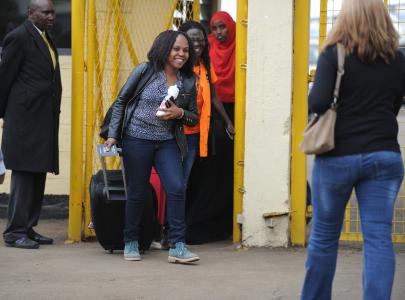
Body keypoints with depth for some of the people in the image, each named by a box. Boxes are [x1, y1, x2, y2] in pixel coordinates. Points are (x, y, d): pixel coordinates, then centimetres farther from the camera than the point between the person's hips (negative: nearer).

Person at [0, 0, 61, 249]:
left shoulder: (47, 40, 17)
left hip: (45, 121, 8)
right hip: (25, 119, -8)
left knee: (38, 175, 10)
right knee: (24, 174, -7)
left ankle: (28, 228, 16)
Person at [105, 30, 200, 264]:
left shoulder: (188, 82, 3)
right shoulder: (145, 72, -5)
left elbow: (194, 118, 12)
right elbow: (121, 102, 2)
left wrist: (180, 113, -11)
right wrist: (113, 135, -2)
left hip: (167, 142, 2)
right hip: (137, 140, -2)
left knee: (177, 188, -13)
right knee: (137, 193, 5)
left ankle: (177, 246, -9)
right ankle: (131, 243, 21)